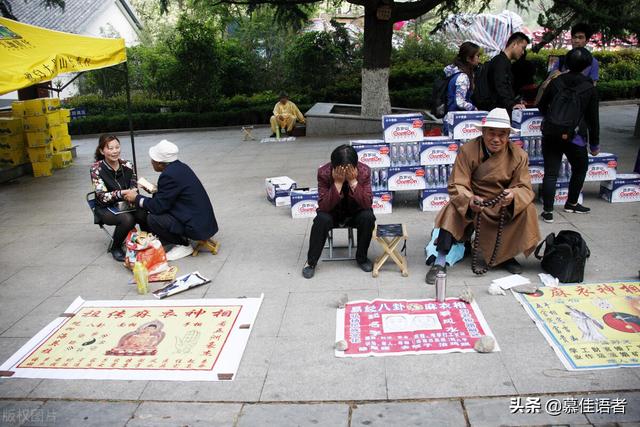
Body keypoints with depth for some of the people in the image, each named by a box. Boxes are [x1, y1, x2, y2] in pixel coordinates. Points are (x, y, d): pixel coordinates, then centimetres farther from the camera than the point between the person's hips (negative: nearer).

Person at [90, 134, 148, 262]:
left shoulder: (127, 165, -2)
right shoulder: (96, 169, -12)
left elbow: (134, 188, 2)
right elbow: (102, 196, -17)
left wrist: (133, 194, -23)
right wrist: (123, 193, -33)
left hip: (126, 204, 3)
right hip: (105, 208, -3)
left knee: (143, 215, -29)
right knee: (127, 219, -32)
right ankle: (115, 248, -6)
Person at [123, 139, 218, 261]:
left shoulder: (169, 175, -21)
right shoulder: (180, 167, 6)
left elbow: (158, 206, -15)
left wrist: (136, 198, -2)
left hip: (198, 227, -10)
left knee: (152, 219, -14)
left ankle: (183, 245, 1)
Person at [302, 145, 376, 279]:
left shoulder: (364, 171, -22)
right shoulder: (324, 172, -24)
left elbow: (367, 204, -27)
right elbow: (323, 207, -28)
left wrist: (353, 181, -37)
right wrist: (338, 182, -37)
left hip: (355, 213, 1)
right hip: (332, 213, -1)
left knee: (368, 217, -29)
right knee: (322, 219, -31)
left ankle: (362, 258, -5)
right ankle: (311, 262, -11)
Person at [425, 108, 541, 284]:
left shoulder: (519, 155, -8)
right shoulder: (467, 150, -14)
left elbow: (525, 189, -12)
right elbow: (457, 186, -20)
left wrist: (513, 195, -38)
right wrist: (469, 200, -43)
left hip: (503, 208, 2)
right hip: (471, 204, -2)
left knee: (527, 209, -23)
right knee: (452, 209, -30)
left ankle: (505, 255, -1)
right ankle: (440, 262, -25)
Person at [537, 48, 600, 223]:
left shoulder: (556, 82, 1)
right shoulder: (589, 88, -2)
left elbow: (541, 105, 12)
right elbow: (593, 119, 1)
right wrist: (594, 144, 10)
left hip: (551, 134, 1)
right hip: (575, 137, -1)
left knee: (551, 173, 2)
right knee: (580, 169, 22)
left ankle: (548, 211, -1)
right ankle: (572, 203, 33)